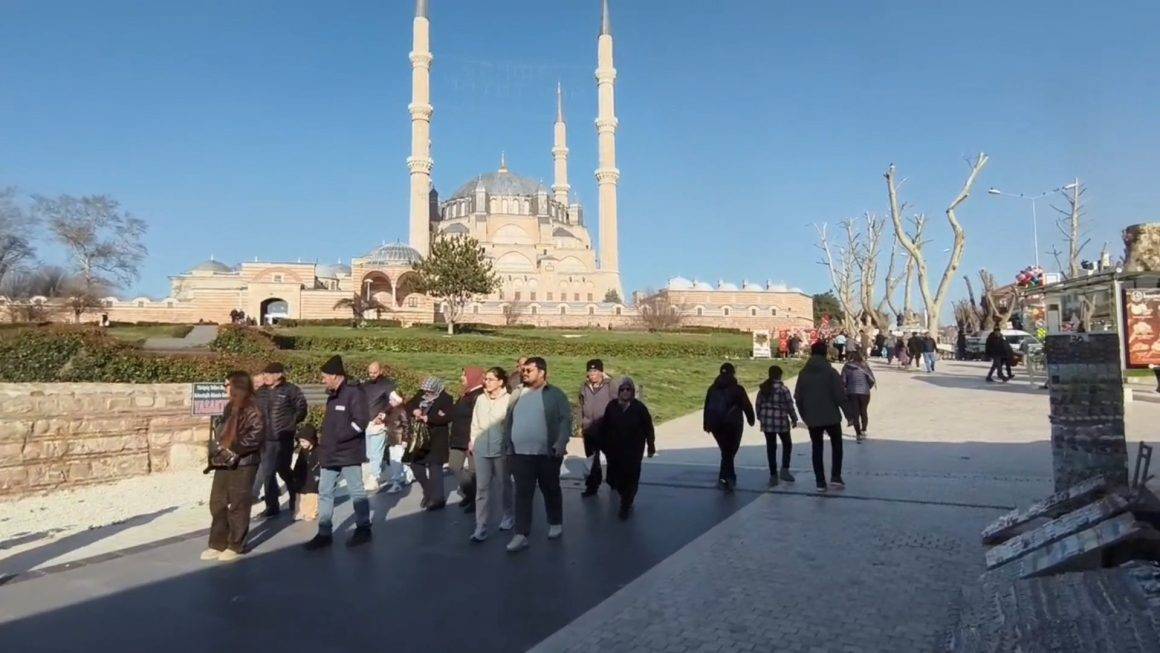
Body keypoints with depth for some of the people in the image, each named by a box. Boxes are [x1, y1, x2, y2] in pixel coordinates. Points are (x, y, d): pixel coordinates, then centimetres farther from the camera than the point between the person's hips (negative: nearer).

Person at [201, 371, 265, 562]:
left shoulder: (251, 409, -13)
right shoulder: (230, 407, 15)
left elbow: (256, 434, -23)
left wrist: (234, 450, -20)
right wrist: (215, 455, 11)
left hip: (242, 465, -9)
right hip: (223, 464, 9)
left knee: (238, 506, 2)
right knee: (217, 503, 12)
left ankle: (236, 546, 13)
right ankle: (218, 544, 23)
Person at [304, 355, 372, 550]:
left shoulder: (354, 394, -14)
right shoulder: (332, 396, 14)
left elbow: (360, 423, -21)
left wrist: (339, 437, -20)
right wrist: (324, 443, 12)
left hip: (348, 454, -9)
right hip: (330, 454, 9)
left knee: (356, 492, 5)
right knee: (324, 493, 10)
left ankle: (363, 529, 18)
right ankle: (324, 534, 18)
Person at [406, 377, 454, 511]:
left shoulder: (446, 399, -11)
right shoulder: (421, 395, 8)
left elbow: (447, 417, -22)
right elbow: (409, 405, 10)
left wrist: (427, 418, -26)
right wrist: (414, 411, -14)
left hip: (437, 439, -7)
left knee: (435, 468, -4)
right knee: (415, 464, 12)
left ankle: (438, 499, 7)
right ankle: (429, 492, 31)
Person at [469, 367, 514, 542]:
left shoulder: (508, 400, -10)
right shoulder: (480, 399, 3)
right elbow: (475, 423, 11)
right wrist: (472, 441, 9)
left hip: (501, 448, -3)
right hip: (481, 448, 3)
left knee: (504, 484, 14)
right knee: (482, 488, 0)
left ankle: (508, 517, 35)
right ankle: (481, 527, 1)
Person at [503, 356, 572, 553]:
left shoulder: (555, 394, -3)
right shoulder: (517, 395, 9)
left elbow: (566, 419, -9)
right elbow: (508, 421, 15)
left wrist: (561, 444, -19)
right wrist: (508, 444, 7)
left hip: (547, 453, -3)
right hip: (521, 453, 3)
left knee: (551, 490, 13)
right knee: (522, 494, 0)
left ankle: (556, 524, 33)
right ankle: (521, 535, 2)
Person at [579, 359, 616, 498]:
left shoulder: (610, 385, -12)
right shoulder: (584, 387, 2)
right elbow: (582, 407, 10)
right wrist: (581, 425, 10)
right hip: (589, 430, 4)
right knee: (591, 459, 10)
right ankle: (592, 485, 20)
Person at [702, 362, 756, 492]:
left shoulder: (712, 389, 6)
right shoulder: (737, 389, -7)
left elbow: (707, 407, 10)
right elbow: (747, 406, -2)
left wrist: (706, 425, 18)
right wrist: (751, 419, 16)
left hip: (715, 425, 4)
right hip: (732, 425, -4)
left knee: (725, 451, 17)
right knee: (730, 452, 1)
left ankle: (731, 478, 20)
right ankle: (724, 478, -9)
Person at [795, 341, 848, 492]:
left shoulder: (803, 373, 1)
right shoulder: (831, 372, -9)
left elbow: (798, 397, 3)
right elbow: (840, 395, -12)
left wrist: (804, 416, 14)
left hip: (812, 419, 2)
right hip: (831, 416, -2)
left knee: (817, 448, 10)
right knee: (836, 445, 16)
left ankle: (820, 482, 9)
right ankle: (835, 477, 6)